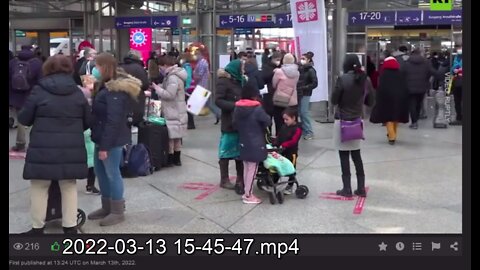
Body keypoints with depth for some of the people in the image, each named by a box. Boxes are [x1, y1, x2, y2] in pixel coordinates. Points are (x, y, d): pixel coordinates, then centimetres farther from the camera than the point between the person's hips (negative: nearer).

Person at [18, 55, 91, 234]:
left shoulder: (39, 90, -4)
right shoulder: (77, 92, 6)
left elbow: (23, 119, 2)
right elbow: (87, 122, 13)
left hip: (43, 148, -3)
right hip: (72, 148, 3)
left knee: (39, 187, 10)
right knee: (69, 186, 12)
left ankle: (38, 227, 16)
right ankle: (70, 226, 14)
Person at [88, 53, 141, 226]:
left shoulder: (116, 90, -19)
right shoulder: (108, 86, 14)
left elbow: (113, 120, -23)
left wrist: (105, 146, -23)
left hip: (112, 140, -10)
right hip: (103, 138, 10)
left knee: (112, 173, -1)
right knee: (100, 171, 15)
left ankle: (117, 211, 10)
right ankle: (107, 207, 27)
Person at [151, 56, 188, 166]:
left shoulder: (173, 78, -19)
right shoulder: (172, 75, 14)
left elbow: (169, 95, -24)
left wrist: (157, 88, -13)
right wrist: (158, 88, 4)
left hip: (173, 113, -10)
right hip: (175, 112, 10)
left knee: (170, 136, -3)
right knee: (176, 137, 15)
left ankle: (170, 159, 3)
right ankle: (176, 159, 23)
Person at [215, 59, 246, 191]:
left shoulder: (240, 80, 13)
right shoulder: (223, 81, -10)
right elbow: (218, 100, -16)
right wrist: (234, 106, -22)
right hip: (230, 121, -7)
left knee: (240, 150, 10)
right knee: (227, 150, 2)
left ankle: (240, 178, 19)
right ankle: (224, 180, 12)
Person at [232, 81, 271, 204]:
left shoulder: (237, 107, 0)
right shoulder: (257, 108, -18)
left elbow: (234, 123, 7)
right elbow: (268, 121, -10)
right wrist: (260, 125, 9)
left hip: (243, 142, 6)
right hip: (255, 144, -6)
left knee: (246, 168, 16)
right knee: (252, 169, 2)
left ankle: (246, 192, 25)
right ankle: (248, 195, 7)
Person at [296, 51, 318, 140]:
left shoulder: (311, 70, -11)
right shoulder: (300, 68, 6)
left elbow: (315, 83, -13)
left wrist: (304, 88, -15)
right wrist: (297, 88, -3)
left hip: (305, 94, -6)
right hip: (299, 93, 6)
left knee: (304, 112, -6)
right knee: (301, 113, 11)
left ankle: (309, 132, 1)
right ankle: (304, 130, 21)